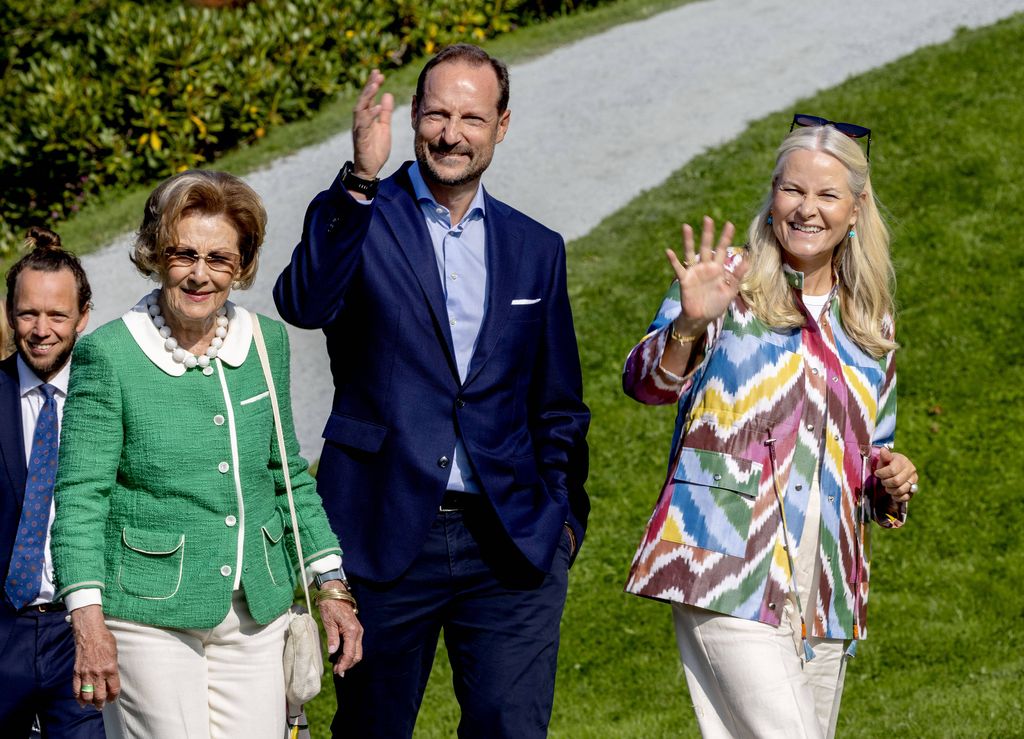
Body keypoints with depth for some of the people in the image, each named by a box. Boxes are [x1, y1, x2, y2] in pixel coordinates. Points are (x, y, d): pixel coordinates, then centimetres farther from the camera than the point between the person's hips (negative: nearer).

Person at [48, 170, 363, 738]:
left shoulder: (266, 342, 7)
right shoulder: (108, 354, -7)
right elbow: (81, 495, -8)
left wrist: (331, 585, 13)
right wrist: (88, 621, -16)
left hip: (256, 615, 4)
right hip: (149, 617, -4)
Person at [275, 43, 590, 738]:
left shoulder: (536, 250, 13)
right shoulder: (359, 218, 1)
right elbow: (304, 304, -21)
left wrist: (563, 516, 7)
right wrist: (359, 181, -30)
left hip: (511, 548, 2)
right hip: (385, 537, -2)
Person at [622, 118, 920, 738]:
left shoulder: (871, 326, 17)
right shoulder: (726, 282, 2)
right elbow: (644, 383, -10)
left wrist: (890, 481, 3)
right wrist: (690, 324, -29)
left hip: (826, 592, 6)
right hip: (730, 572, -6)